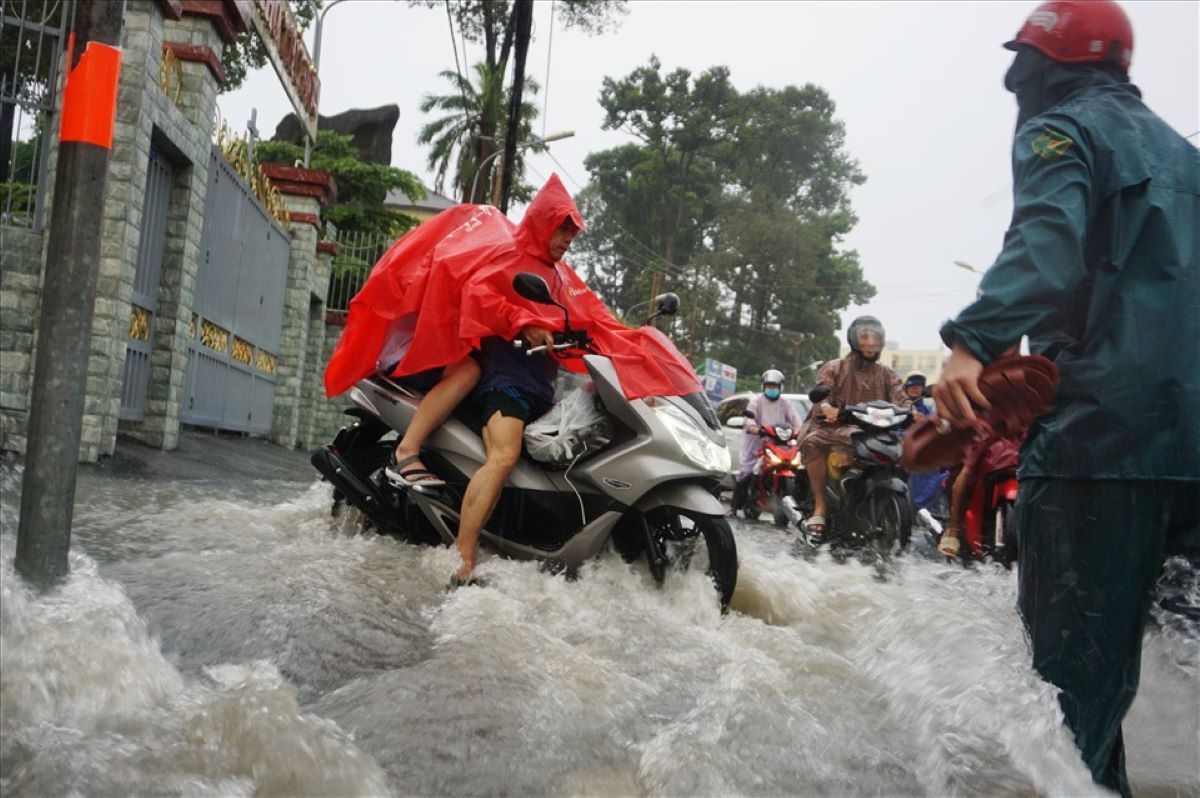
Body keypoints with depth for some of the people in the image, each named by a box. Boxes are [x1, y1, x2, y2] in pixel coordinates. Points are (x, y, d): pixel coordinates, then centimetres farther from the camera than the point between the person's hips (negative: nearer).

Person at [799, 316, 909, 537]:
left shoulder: (886, 374, 19)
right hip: (836, 426, -2)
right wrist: (826, 407, -34)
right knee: (811, 441, -34)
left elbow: (900, 399, 3)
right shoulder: (834, 368, 9)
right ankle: (820, 506, -27)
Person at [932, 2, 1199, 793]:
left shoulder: (1062, 131, 0)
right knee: (1112, 629, 14)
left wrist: (973, 343, -34)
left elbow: (1045, 243, -21)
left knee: (1072, 638, -7)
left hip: (1097, 421, -8)